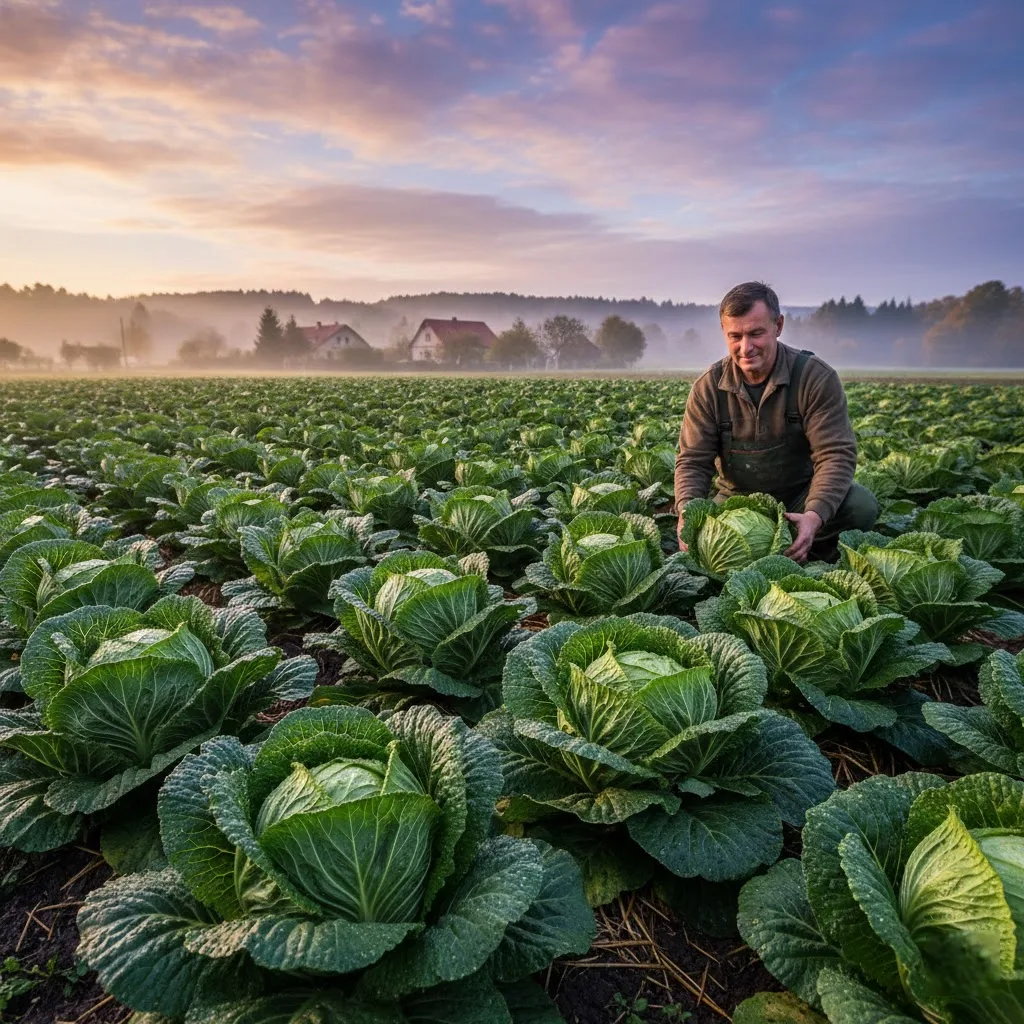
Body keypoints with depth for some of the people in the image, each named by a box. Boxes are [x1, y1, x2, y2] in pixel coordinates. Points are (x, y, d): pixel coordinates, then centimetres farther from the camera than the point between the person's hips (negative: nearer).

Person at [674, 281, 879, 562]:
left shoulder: (816, 377, -14)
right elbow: (693, 461, -8)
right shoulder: (708, 388, -8)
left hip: (801, 498, -1)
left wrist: (815, 515, -38)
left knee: (862, 505, -28)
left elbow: (836, 454, -19)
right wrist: (687, 512, -30)